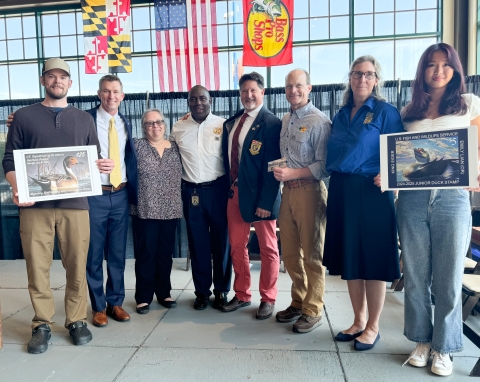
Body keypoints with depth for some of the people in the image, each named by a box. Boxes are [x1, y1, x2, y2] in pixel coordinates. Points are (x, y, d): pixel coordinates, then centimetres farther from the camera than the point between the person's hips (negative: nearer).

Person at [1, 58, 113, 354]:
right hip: (35, 205, 0)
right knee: (37, 266, 3)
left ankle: (77, 320, 18)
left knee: (77, 266, 4)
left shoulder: (84, 119, 15)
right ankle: (42, 324, 17)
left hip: (75, 203, 1)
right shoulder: (24, 117, 10)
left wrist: (105, 166, -8)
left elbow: (95, 160, 15)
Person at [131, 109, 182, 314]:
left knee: (166, 253, 11)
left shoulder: (175, 147, 8)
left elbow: (180, 176, 14)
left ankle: (164, 293, 24)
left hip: (171, 210, 3)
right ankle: (143, 297, 16)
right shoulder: (137, 146, -2)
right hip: (145, 210, -3)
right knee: (146, 254, 4)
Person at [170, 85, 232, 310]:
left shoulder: (223, 125, -2)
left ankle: (221, 290, 21)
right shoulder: (178, 128, 4)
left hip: (218, 189, -1)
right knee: (197, 243, 9)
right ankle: (202, 291, 22)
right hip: (191, 191, 2)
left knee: (221, 240, 7)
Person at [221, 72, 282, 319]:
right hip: (234, 192, 6)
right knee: (237, 247, 13)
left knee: (267, 248, 8)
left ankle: (268, 298, 23)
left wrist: (266, 201, -18)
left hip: (260, 194, -6)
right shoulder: (230, 123, 10)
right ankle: (242, 295, 29)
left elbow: (272, 166, -15)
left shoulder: (271, 123, -10)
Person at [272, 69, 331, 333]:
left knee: (312, 254, 4)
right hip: (288, 190, 7)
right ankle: (298, 302, 31)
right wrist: (279, 172, -2)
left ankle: (312, 311, 19)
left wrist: (293, 173, -19)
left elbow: (323, 165, -13)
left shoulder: (319, 121, -9)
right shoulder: (285, 120, 14)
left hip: (309, 191, -7)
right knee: (290, 253, 14)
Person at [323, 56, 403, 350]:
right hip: (341, 192, 6)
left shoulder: (386, 112, -2)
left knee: (373, 260, 3)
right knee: (350, 258, 11)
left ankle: (373, 327, 20)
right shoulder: (341, 116, 14)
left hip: (372, 193, -5)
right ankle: (358, 321, 28)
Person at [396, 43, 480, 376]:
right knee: (415, 276, 9)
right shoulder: (410, 112, 13)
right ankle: (422, 341, 26)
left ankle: (443, 348, 23)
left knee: (448, 278, 6)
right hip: (412, 199, 2)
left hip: (452, 198, -2)